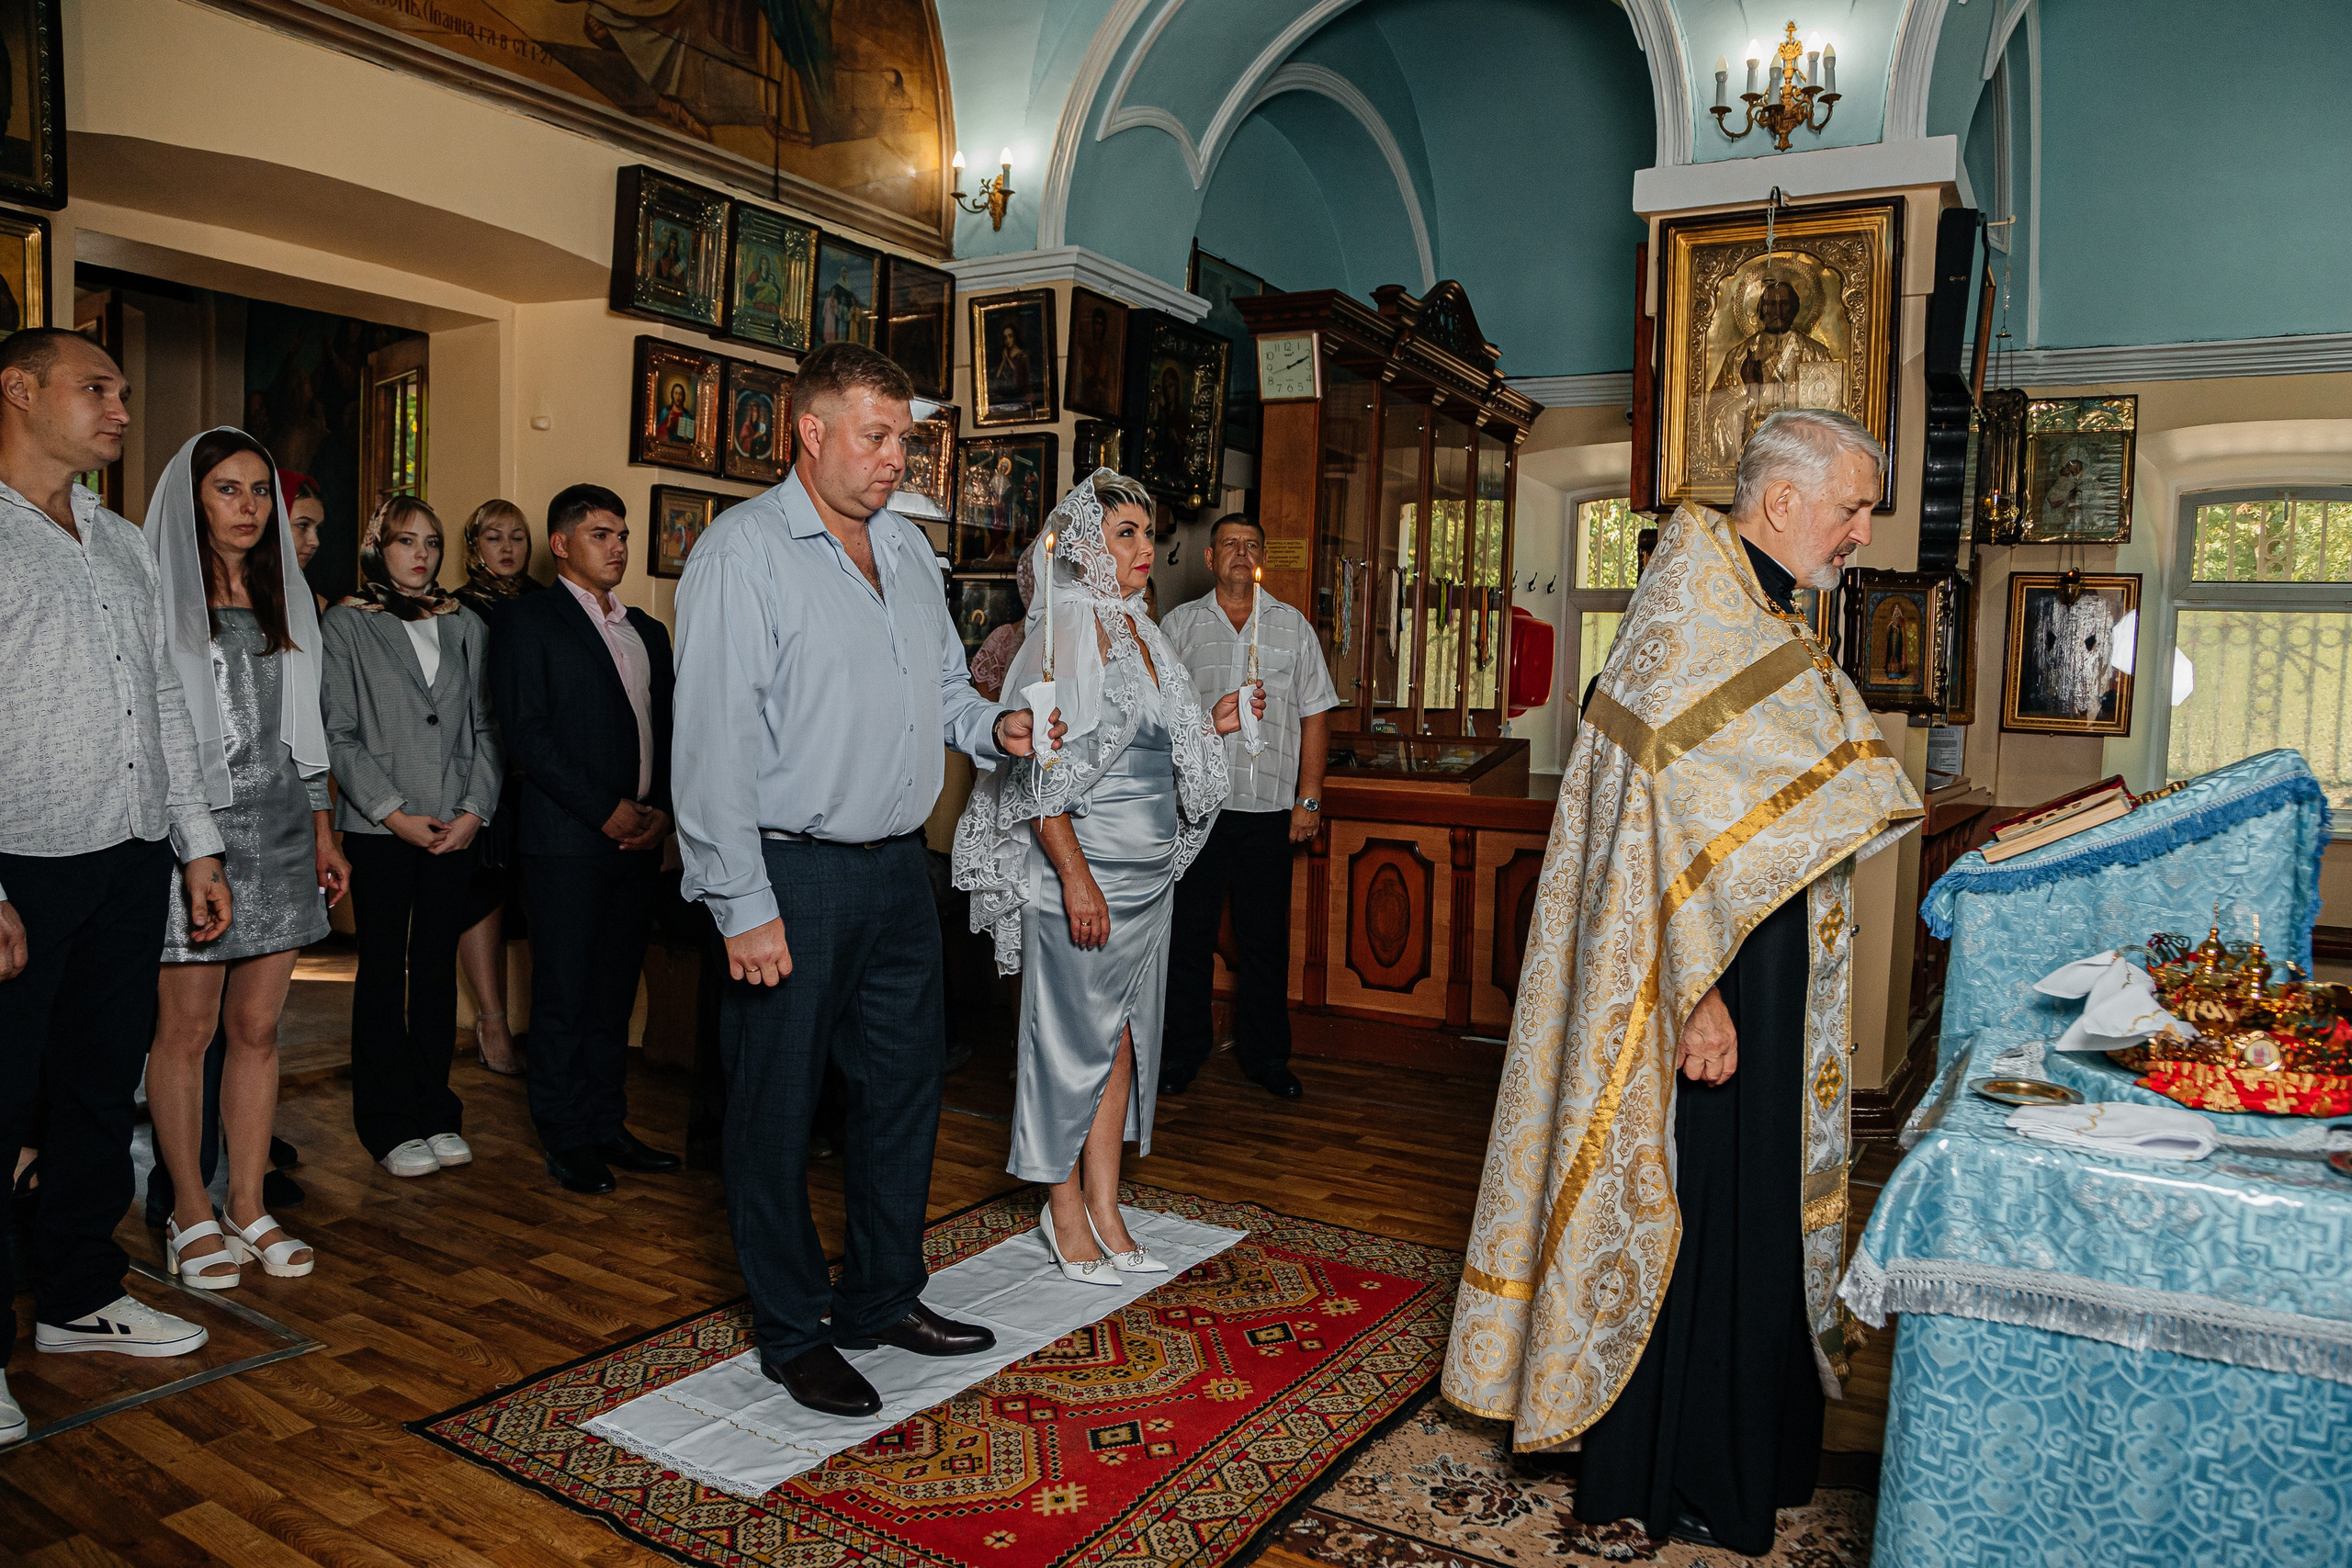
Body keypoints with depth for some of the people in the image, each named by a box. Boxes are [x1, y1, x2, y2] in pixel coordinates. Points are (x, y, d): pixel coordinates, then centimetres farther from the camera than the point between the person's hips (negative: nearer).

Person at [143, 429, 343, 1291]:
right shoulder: (159, 593, -1)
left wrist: (322, 829, 14)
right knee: (186, 1029, 2)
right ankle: (190, 1212, 15)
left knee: (257, 1028, 7)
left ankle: (248, 1206, 16)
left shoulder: (286, 598, 16)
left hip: (278, 829, 5)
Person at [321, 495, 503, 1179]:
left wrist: (476, 809, -3)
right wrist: (393, 812, -10)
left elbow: (484, 726, 9)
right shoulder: (346, 625, 3)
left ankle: (436, 1113, 17)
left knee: (439, 966, 7)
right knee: (384, 969, 3)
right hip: (380, 828, -3)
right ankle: (389, 1122, 12)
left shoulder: (465, 626, 12)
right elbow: (338, 733, -3)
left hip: (458, 827, 3)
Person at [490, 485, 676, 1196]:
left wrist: (661, 812, 0)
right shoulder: (530, 623, 0)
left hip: (637, 838, 6)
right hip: (567, 841, -5)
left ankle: (606, 1126, 20)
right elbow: (526, 732, -10)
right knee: (564, 995, 0)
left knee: (615, 991, 10)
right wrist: (607, 810, -13)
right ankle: (565, 1138, 11)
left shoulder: (648, 632, 18)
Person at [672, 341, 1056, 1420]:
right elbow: (716, 740, -15)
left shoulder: (907, 544, 13)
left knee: (904, 1083, 15)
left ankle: (885, 1297, 33)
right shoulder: (745, 549, -10)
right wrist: (745, 906, -18)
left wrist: (989, 727, 1)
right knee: (777, 1108, 5)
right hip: (792, 876, -7)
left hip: (898, 866, 7)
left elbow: (944, 676, 24)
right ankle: (791, 1332, 23)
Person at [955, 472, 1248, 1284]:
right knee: (1075, 1036, 2)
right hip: (1084, 869, -8)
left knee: (1122, 1035, 12)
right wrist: (1074, 875, -21)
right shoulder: (1066, 626, -11)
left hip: (1147, 872, 8)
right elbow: (1039, 767, -17)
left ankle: (1103, 1210, 22)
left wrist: (1211, 726, 6)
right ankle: (1065, 1211, 18)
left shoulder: (1138, 630, 14)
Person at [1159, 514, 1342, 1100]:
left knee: (1266, 939, 7)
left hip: (1270, 808, 1)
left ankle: (1265, 1056, 20)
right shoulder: (1180, 624, 8)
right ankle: (1183, 1052, 19)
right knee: (1189, 932, 5)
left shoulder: (1293, 627, 10)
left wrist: (1309, 799, 0)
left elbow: (1314, 716, 8)